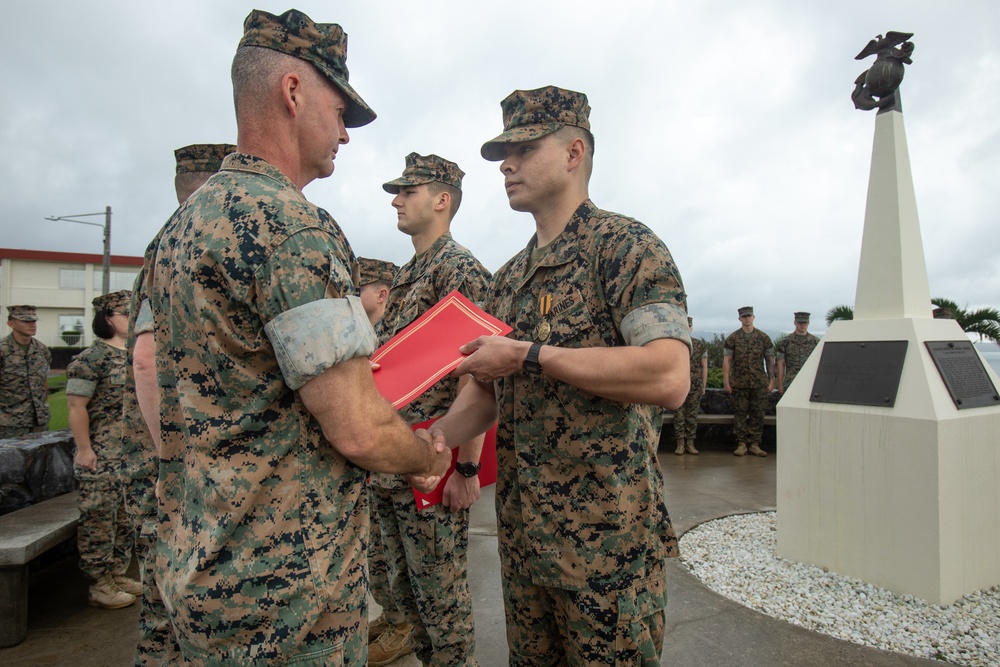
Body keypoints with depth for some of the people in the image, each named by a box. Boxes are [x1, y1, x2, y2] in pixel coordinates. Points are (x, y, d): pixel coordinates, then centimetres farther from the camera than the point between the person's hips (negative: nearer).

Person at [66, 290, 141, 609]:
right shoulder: (91, 359, -13)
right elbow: (76, 406, -16)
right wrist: (84, 449, -17)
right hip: (101, 458, -8)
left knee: (127, 517, 15)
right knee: (99, 517, 2)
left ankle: (118, 574, 29)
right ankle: (99, 586, 14)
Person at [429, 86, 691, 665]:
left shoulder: (626, 244, -11)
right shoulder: (509, 276, 12)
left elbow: (669, 377, -25)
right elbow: (487, 390, 15)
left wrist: (530, 355, -22)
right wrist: (437, 436, -4)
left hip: (608, 539, -7)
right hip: (521, 532, 7)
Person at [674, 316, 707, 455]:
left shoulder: (700, 345, 4)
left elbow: (704, 367, 6)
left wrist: (704, 386, 3)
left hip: (695, 387, 1)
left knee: (692, 416, 5)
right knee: (678, 416, 1)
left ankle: (690, 444, 13)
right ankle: (680, 444, 7)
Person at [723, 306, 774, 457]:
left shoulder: (764, 338, 6)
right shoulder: (732, 338, 3)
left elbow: (770, 360, 9)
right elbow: (726, 361, 1)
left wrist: (771, 380, 3)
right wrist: (726, 382, -5)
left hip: (759, 383, 1)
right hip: (739, 383, -1)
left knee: (757, 414, 4)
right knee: (740, 413, 2)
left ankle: (754, 444, 12)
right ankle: (741, 444, 8)